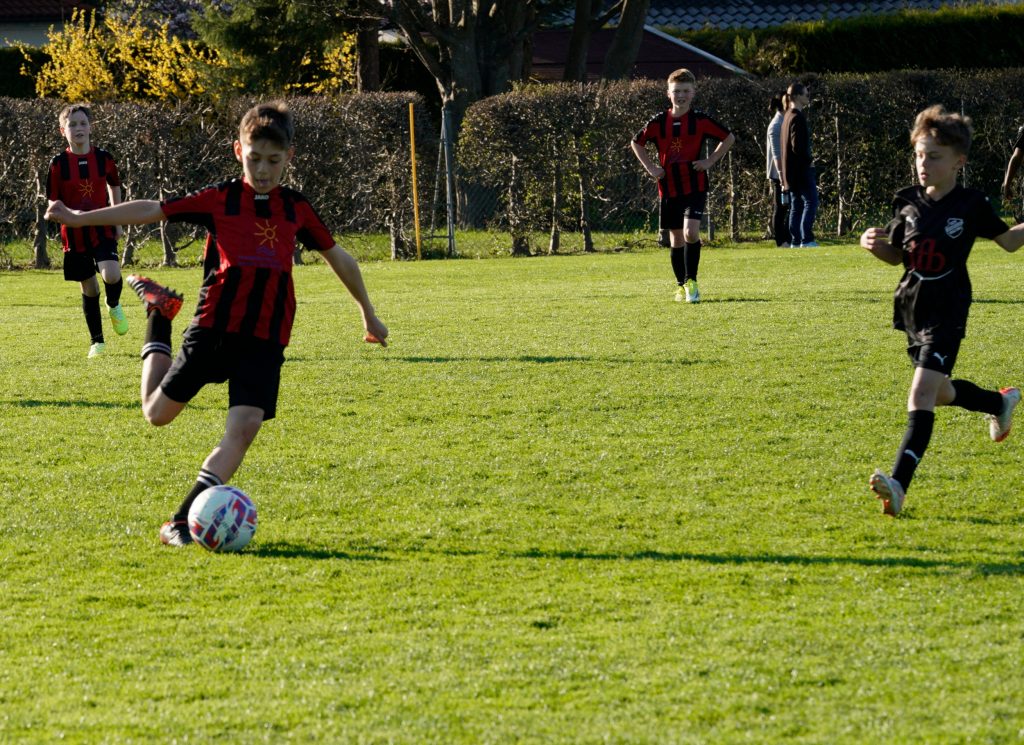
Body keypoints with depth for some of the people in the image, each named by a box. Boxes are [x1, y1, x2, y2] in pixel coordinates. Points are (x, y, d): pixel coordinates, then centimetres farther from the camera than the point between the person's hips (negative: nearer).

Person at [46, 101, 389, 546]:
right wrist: (78, 219, -7)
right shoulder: (219, 200, 0)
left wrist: (368, 314, 29)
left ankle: (182, 521, -13)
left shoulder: (296, 209, 8)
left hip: (265, 341, 1)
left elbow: (338, 257, 21)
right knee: (157, 413, 9)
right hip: (212, 328, -1)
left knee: (244, 428, -16)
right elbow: (152, 210, -3)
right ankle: (158, 318, 36)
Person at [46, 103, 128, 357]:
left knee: (111, 275, -24)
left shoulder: (103, 158, -2)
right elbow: (53, 201, -3)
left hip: (103, 230, 0)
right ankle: (97, 341, 22)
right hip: (74, 234, 0)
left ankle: (114, 306, 11)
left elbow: (114, 186, 16)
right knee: (89, 287, 6)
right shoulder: (59, 164, -6)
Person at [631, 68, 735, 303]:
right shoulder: (659, 122, 1)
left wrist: (711, 160, -4)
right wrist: (650, 167, 4)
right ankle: (681, 286, 19)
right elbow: (637, 143, 14)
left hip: (695, 186, -3)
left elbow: (729, 138, 4)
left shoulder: (700, 121, -4)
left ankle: (691, 281, -8)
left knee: (690, 231, -19)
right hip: (668, 187, 3)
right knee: (676, 238, 8)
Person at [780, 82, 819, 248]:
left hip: (791, 170, 10)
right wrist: (809, 160, -8)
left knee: (796, 205, 9)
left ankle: (795, 240, 8)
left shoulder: (788, 116, 15)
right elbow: (798, 147, -22)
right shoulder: (797, 118, -16)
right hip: (802, 170, -10)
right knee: (811, 202, -8)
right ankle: (806, 239, -12)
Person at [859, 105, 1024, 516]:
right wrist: (875, 244, -6)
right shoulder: (909, 204, 4)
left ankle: (899, 483, -29)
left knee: (922, 394, -20)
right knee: (940, 392, 22)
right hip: (912, 310, 6)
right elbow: (898, 255, 15)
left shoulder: (971, 205, -7)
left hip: (947, 313, -6)